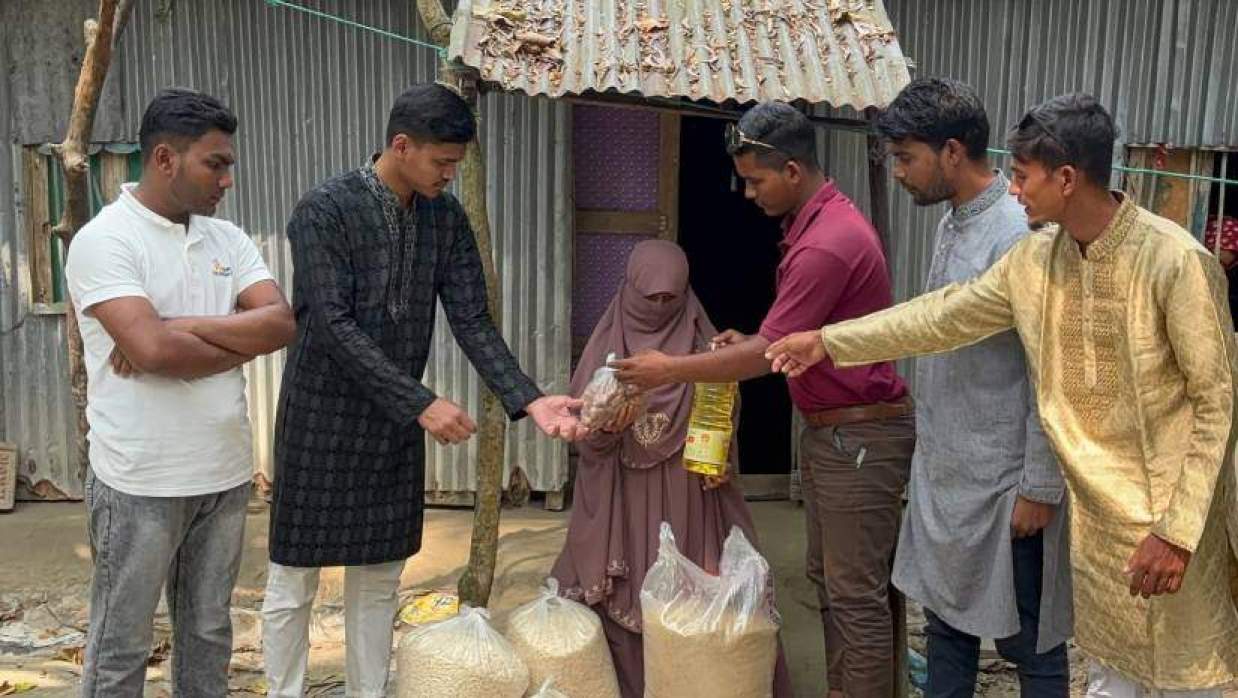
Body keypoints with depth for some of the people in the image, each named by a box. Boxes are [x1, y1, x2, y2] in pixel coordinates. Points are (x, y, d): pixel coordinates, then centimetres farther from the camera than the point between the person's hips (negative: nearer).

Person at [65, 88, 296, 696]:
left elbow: (281, 322, -6)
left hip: (225, 473, 6)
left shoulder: (227, 238, 7)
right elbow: (154, 350, -24)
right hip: (141, 482, -5)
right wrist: (242, 344, -10)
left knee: (208, 631, 18)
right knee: (121, 646, 10)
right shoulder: (103, 240, -11)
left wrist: (182, 327, -15)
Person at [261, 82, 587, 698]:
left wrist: (529, 400, -16)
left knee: (379, 580, 15)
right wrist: (422, 404, -26)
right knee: (293, 584, 8)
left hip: (397, 426, 5)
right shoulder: (324, 211, -15)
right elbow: (332, 326, -22)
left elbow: (472, 321, -2)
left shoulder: (447, 218, 1)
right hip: (323, 421, -5)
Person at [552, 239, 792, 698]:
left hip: (686, 495, 0)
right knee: (622, 595, -2)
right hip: (622, 497, 0)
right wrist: (607, 424, -21)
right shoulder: (607, 343, 5)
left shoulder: (702, 342, 6)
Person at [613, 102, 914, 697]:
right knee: (828, 578, 18)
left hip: (860, 438, -10)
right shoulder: (821, 220, 10)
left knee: (857, 593, 0)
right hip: (831, 433, 10)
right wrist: (750, 340, 4)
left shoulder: (826, 243, -23)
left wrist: (670, 370, -12)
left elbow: (768, 355, -21)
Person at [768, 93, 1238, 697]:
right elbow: (945, 316, 9)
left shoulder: (1175, 260, -20)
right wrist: (829, 341, 10)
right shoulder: (1034, 259, -1)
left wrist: (1178, 530, -18)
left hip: (1171, 515, -5)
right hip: (1097, 514, 6)